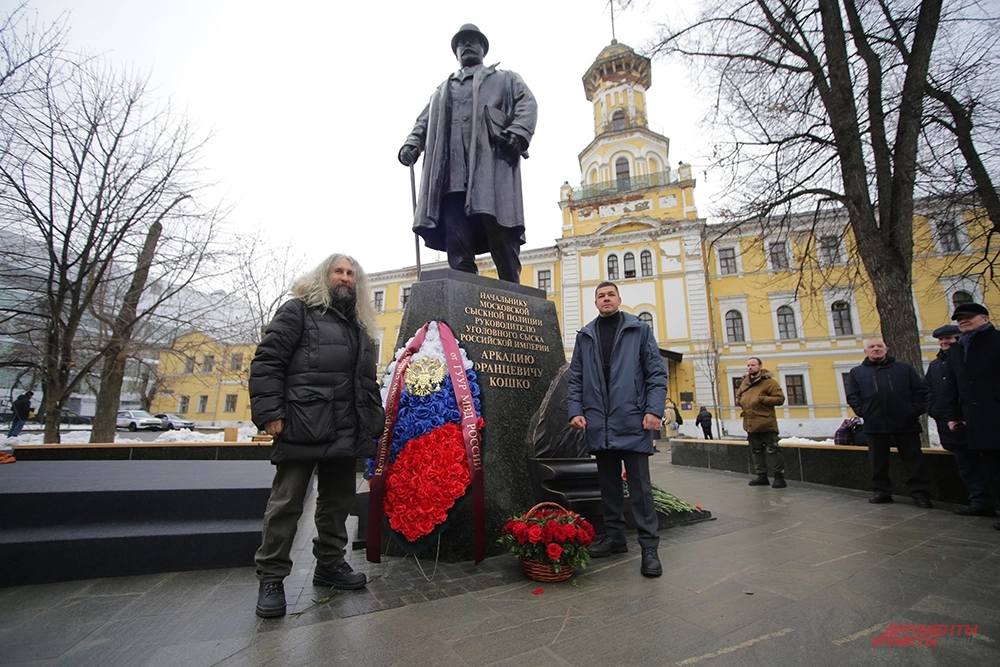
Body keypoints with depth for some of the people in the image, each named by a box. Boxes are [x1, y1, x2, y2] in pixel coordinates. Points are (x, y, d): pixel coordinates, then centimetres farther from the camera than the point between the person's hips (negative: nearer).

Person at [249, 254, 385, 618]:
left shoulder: (360, 326, 19)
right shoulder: (299, 310, 0)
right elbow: (266, 361, -7)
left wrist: (376, 421, 13)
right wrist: (269, 412, -15)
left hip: (345, 432, 7)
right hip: (302, 427, -6)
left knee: (338, 500, 15)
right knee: (286, 503, 4)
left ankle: (330, 564, 31)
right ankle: (270, 578, 20)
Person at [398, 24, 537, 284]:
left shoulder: (505, 79, 27)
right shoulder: (443, 89, 37)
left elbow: (527, 104, 9)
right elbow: (424, 122, 27)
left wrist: (517, 133, -13)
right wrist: (411, 144, 5)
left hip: (492, 167, -3)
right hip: (452, 174, 3)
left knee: (501, 240, -13)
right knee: (458, 252, -9)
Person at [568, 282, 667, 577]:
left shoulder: (639, 329, 3)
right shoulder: (585, 336, 11)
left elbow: (656, 372, -1)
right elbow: (576, 378, 11)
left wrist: (654, 409, -11)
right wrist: (575, 410, 0)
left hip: (633, 422, -3)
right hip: (599, 425, 3)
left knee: (640, 486, 1)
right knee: (608, 484, 14)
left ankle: (649, 547, 11)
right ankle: (614, 537, 28)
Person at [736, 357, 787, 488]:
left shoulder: (769, 381, -6)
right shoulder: (744, 382, 14)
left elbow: (780, 398, -13)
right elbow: (738, 397, 28)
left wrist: (762, 399, -20)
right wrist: (740, 402, 7)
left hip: (766, 424, -7)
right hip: (751, 424, 7)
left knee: (772, 451, -4)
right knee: (756, 452, 13)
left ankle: (779, 477, 5)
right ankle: (762, 476, 22)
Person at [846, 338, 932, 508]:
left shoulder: (905, 368, 10)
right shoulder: (856, 372, 8)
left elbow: (920, 391, 7)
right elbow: (852, 397, 5)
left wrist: (916, 410, -4)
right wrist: (863, 412, -6)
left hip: (906, 424, 0)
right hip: (874, 425, 0)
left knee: (913, 459, 5)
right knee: (878, 461, 8)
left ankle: (919, 493, 13)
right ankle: (882, 491, 17)